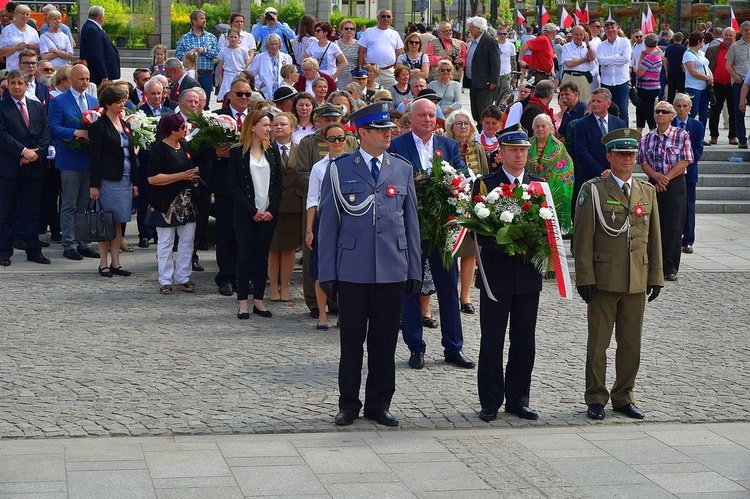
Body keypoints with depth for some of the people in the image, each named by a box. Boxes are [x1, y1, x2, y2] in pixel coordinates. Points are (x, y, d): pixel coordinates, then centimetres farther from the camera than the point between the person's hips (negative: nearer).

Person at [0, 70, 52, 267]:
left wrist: (36, 154, -9)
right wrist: (23, 152, -17)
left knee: (32, 211, 7)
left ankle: (34, 251, 13)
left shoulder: (38, 107, 13)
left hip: (34, 167, 4)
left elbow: (45, 134, 7)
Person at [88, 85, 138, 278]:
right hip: (107, 180, -6)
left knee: (118, 222, 8)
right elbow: (95, 157, -9)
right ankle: (103, 263, 5)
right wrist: (94, 185, -13)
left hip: (125, 180, 6)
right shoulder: (99, 126, -6)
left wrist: (134, 181, 13)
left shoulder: (125, 125, 15)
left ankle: (115, 263, 12)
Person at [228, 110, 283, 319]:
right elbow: (234, 185, -6)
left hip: (268, 213, 3)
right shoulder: (237, 152, -2)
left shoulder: (272, 151, 9)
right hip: (245, 214, -3)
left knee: (262, 257, 6)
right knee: (245, 256, -1)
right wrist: (252, 211, -12)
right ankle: (243, 303, 4)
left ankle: (258, 300, 12)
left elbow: (278, 183, 7)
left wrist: (272, 210, -6)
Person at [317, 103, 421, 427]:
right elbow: (328, 223, 2)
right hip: (353, 270, -2)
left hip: (392, 270, 2)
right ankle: (348, 404, 17)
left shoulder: (403, 170, 10)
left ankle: (379, 404, 17)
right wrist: (327, 272, -3)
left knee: (385, 341, 7)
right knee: (351, 341, 5)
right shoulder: (340, 170, 1)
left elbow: (411, 222, 11)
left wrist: (414, 270, 7)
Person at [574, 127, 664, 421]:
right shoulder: (593, 190, -2)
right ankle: (596, 399, 13)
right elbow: (583, 237, -5)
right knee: (598, 343, 3)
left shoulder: (648, 192, 11)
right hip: (603, 281, -4)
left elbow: (654, 238, 13)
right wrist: (585, 277, -10)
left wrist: (656, 276, 9)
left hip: (637, 283, 4)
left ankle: (623, 397, 21)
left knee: (631, 344, 8)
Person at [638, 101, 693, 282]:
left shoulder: (681, 135, -1)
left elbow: (684, 162, -7)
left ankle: (671, 269, -2)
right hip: (653, 185, 3)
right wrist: (657, 176, -14)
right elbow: (643, 162, 5)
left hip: (675, 184, -3)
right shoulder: (647, 139, 11)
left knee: (673, 228, -6)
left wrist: (666, 178, -12)